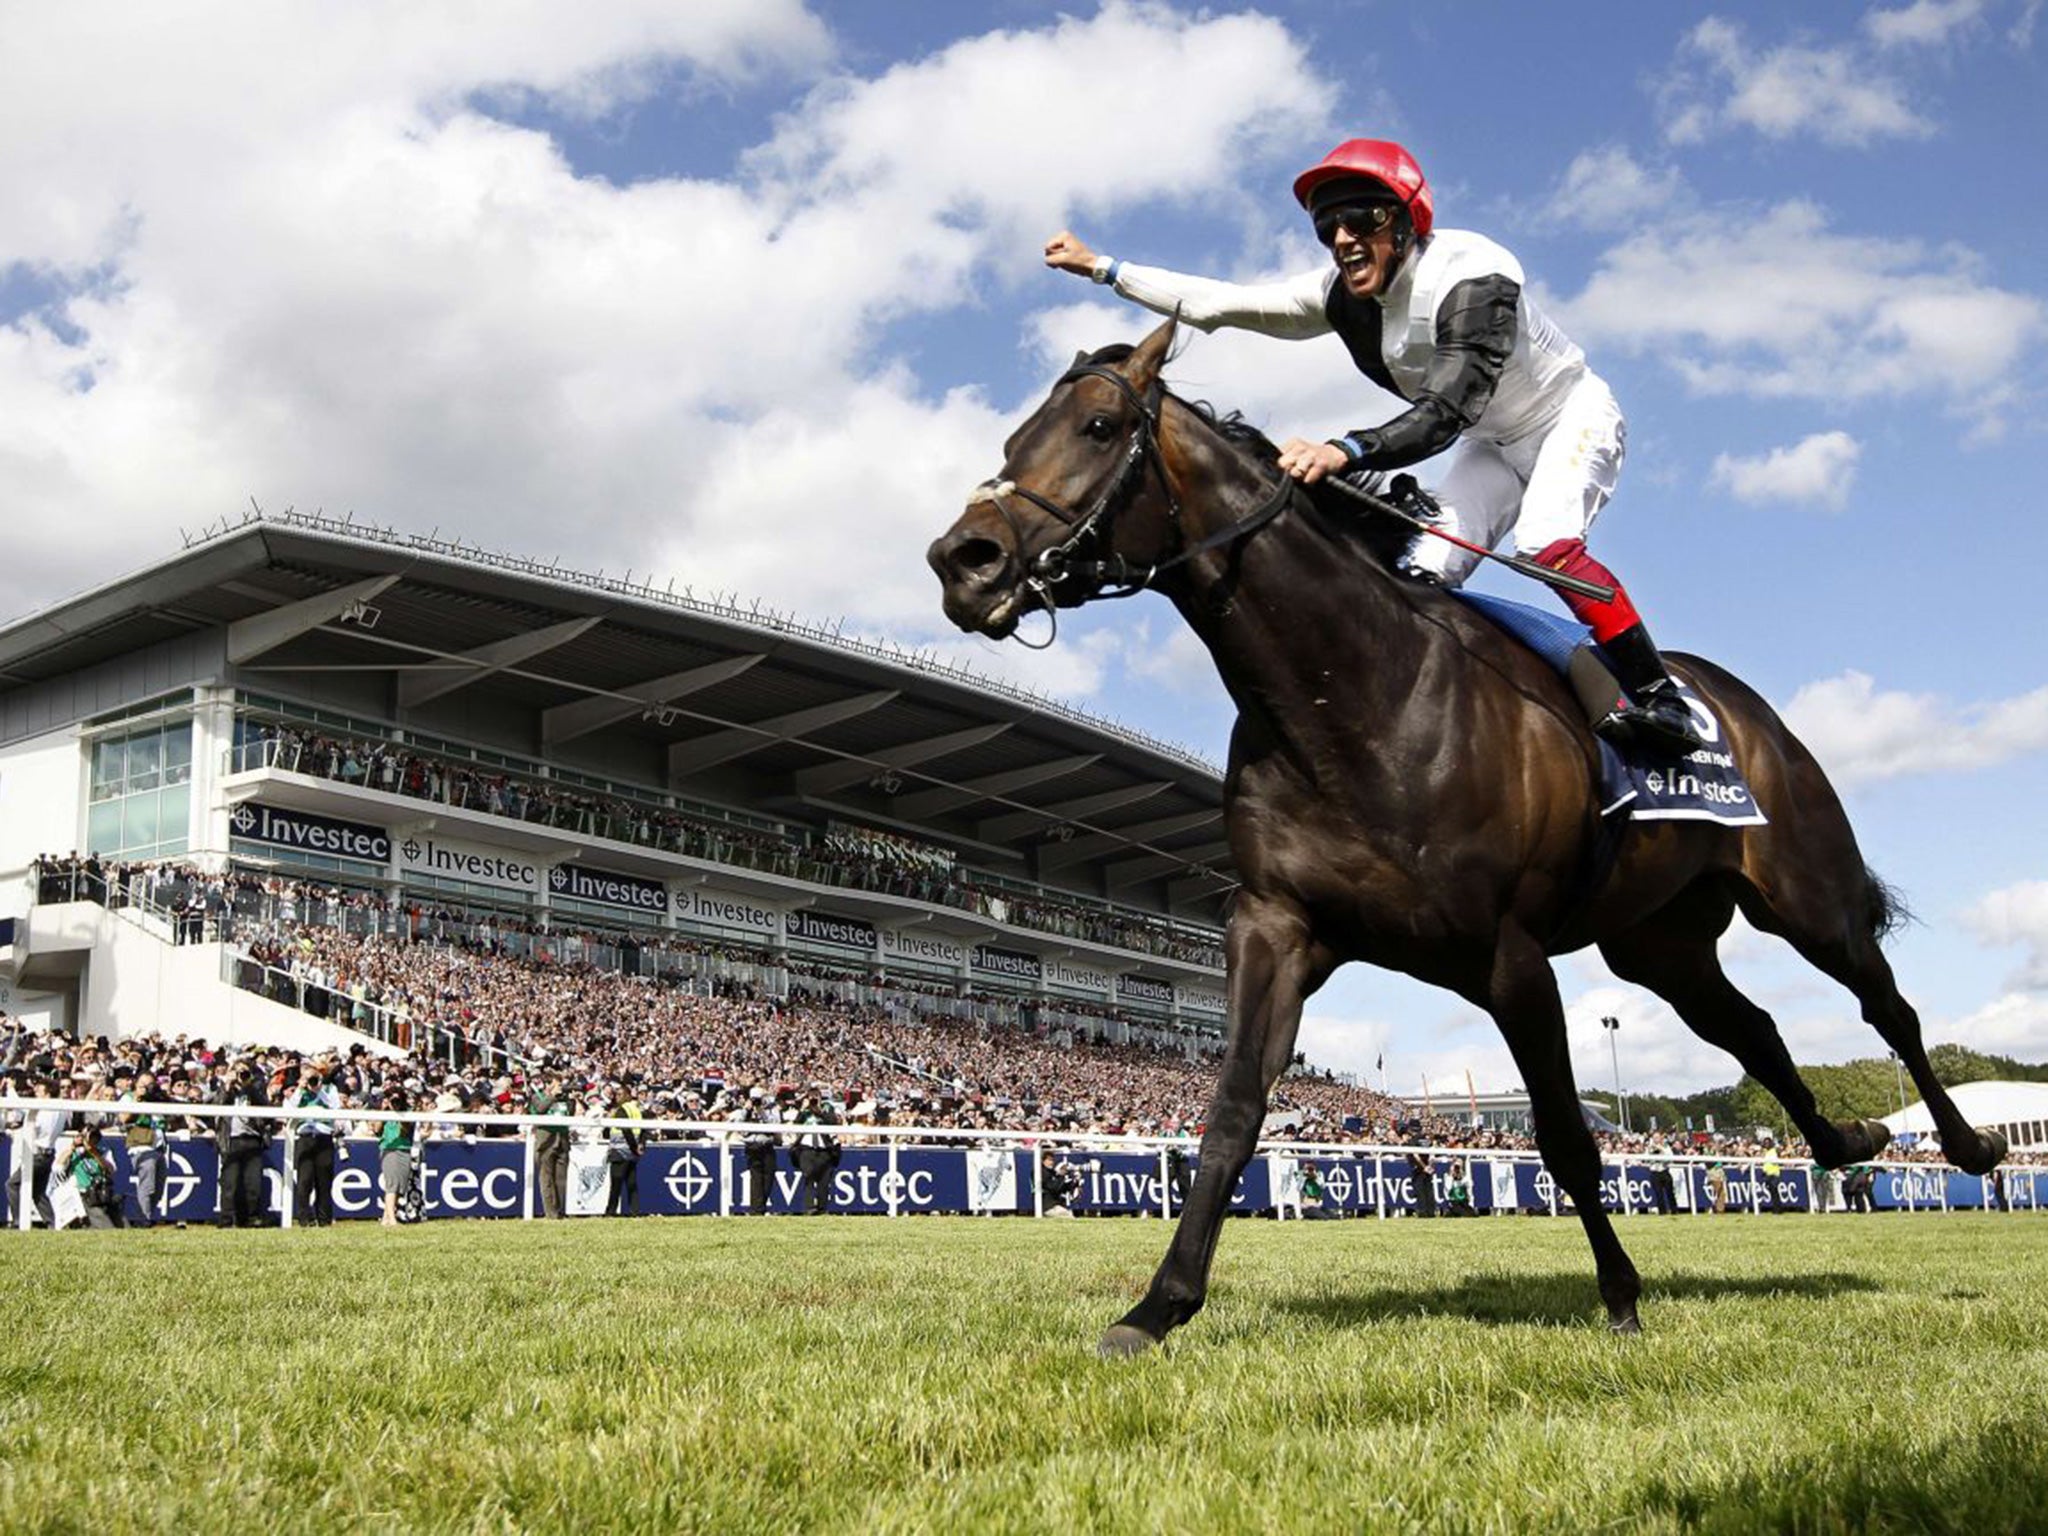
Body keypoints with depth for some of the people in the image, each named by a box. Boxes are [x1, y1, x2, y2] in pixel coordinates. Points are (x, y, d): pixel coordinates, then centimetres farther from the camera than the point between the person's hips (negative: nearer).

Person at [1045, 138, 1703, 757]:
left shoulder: (1470, 274, -33)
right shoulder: (1342, 296, -11)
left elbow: (1445, 412, -44)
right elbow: (1222, 303, -7)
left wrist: (1345, 451, -58)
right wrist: (1101, 267, -10)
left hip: (1574, 418, -7)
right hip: (1495, 444, 7)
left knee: (1544, 540, -31)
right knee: (1425, 575, -8)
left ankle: (1659, 698, -21)